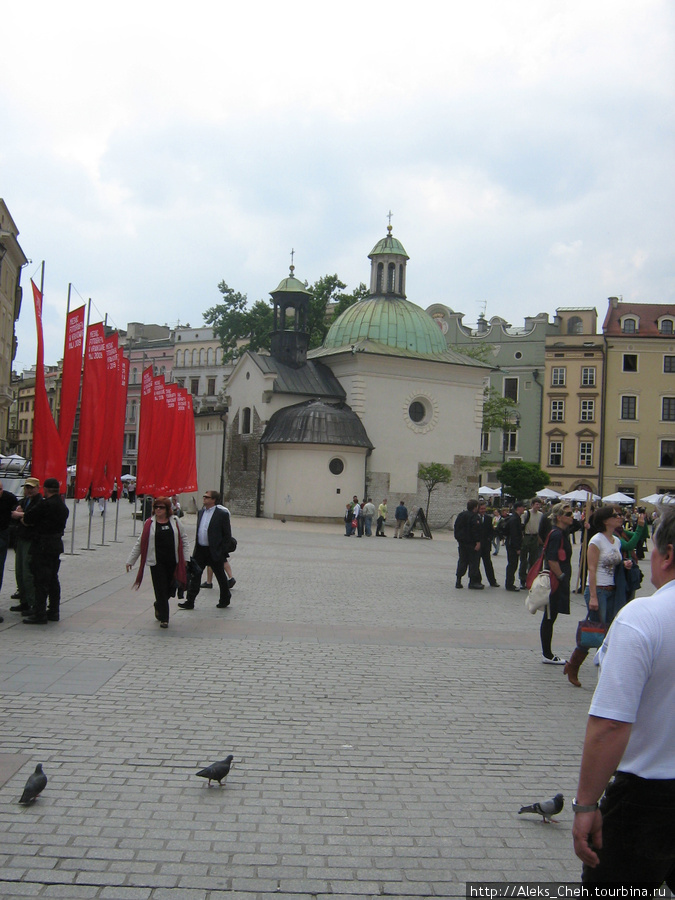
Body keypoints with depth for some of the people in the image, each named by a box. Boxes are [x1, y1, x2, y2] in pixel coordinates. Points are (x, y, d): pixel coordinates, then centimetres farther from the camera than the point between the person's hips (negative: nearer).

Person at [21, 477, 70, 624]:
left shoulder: (45, 504, -17)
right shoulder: (63, 507, 12)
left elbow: (27, 519, -12)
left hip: (43, 546, -9)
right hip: (57, 544, 9)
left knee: (41, 580, -4)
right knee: (53, 580, 15)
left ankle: (39, 614, -3)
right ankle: (54, 611, 20)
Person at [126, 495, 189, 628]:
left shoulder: (175, 521, 5)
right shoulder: (149, 524, 2)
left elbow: (184, 539, 10)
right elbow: (140, 543, 7)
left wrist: (185, 558, 3)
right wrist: (130, 560, 6)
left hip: (173, 562, 2)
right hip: (157, 561, -2)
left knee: (170, 589, 7)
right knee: (160, 589, -4)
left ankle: (158, 606, 37)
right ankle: (163, 618, 5)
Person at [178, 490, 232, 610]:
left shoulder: (222, 514, -11)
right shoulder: (201, 512, 10)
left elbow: (227, 535, -9)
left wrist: (224, 552, -12)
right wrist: (196, 548, 11)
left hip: (214, 551, -6)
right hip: (200, 550, 6)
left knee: (220, 576, 9)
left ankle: (225, 599, 27)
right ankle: (190, 602, 9)